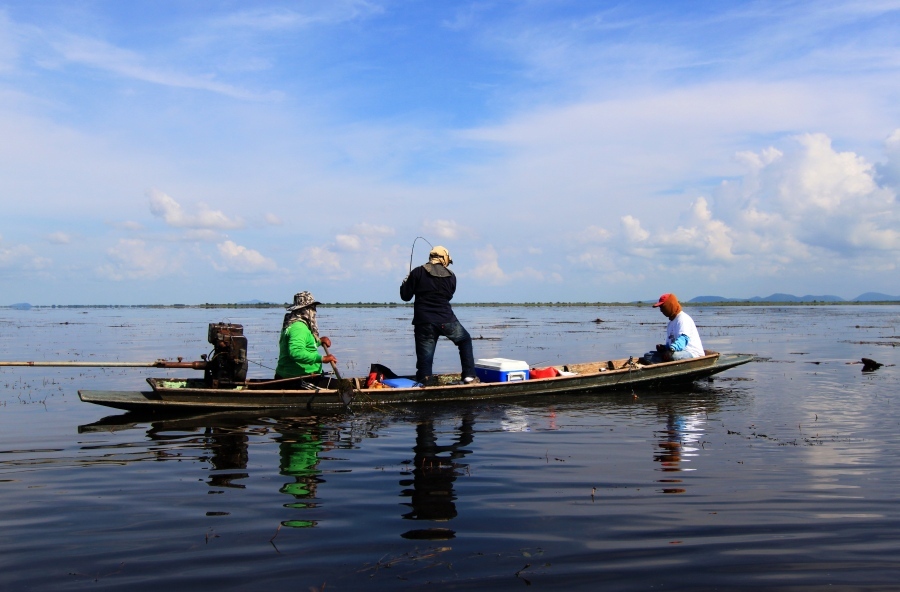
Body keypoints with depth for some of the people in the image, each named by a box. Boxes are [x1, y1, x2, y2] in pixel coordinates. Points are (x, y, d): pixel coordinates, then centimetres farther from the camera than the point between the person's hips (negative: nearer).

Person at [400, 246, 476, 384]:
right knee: (465, 340, 25)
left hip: (424, 323, -1)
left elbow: (406, 296, 0)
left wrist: (405, 282, 19)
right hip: (446, 320, 1)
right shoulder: (451, 277, 5)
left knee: (424, 358, 2)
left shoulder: (418, 272, -2)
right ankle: (469, 375, 21)